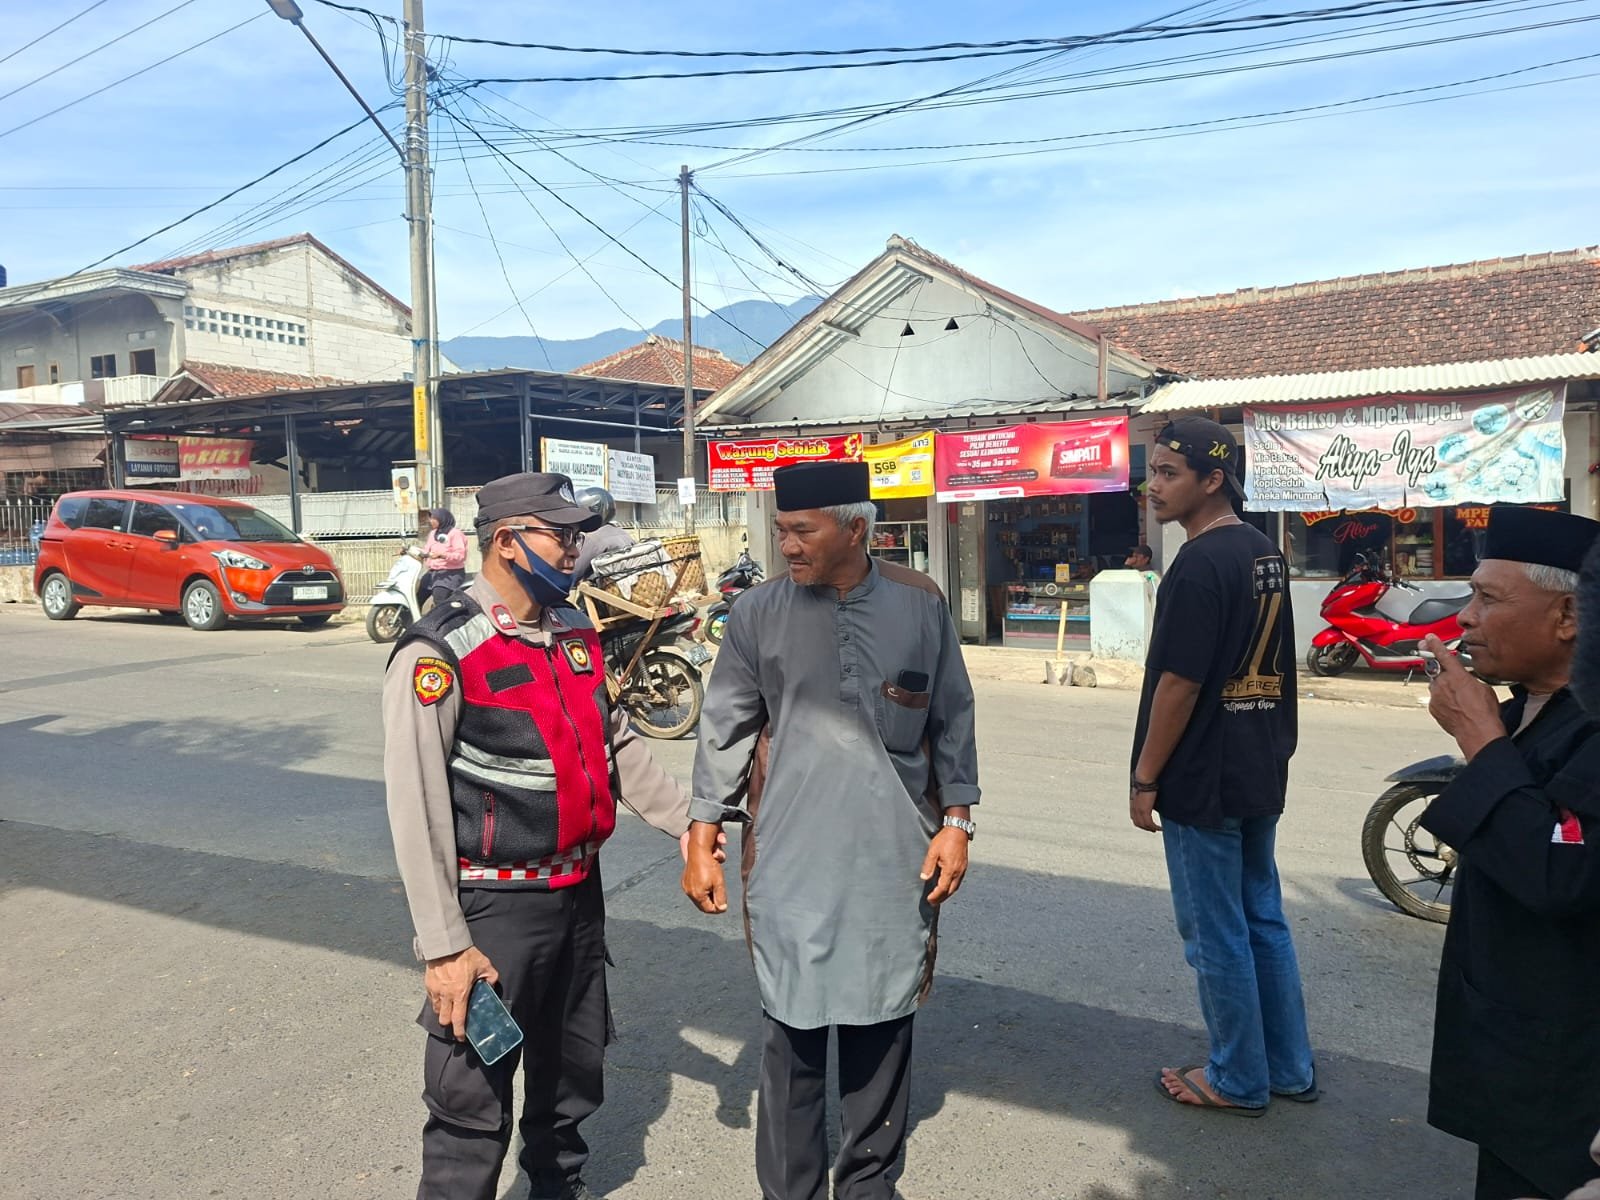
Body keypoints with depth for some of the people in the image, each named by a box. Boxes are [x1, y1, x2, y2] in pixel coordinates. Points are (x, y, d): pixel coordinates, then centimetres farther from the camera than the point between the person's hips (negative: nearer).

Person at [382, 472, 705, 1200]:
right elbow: (415, 807, -18)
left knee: (574, 1076, 23)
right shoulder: (442, 651, -18)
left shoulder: (575, 633, 4)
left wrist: (686, 823, 6)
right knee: (473, 1102, 5)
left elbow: (616, 747, 14)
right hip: (495, 905, -7)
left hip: (579, 893, 7)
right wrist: (443, 946, -18)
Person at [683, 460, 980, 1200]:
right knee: (793, 1028, 6)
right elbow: (725, 729, 2)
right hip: (788, 857, -1)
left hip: (896, 854, 1)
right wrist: (702, 839, 0)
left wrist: (955, 821, 2)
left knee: (881, 1022, 13)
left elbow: (952, 720, 6)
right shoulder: (758, 613, -3)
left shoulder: (919, 604, -1)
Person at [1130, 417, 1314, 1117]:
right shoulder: (1265, 554, 10)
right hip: (1259, 775, 9)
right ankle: (1290, 1069, 29)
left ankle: (1239, 1081, 19)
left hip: (1201, 783, -9)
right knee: (1263, 922, 18)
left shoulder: (1201, 564, -19)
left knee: (1215, 935, 5)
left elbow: (1179, 682, -21)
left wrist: (1145, 778, -13)